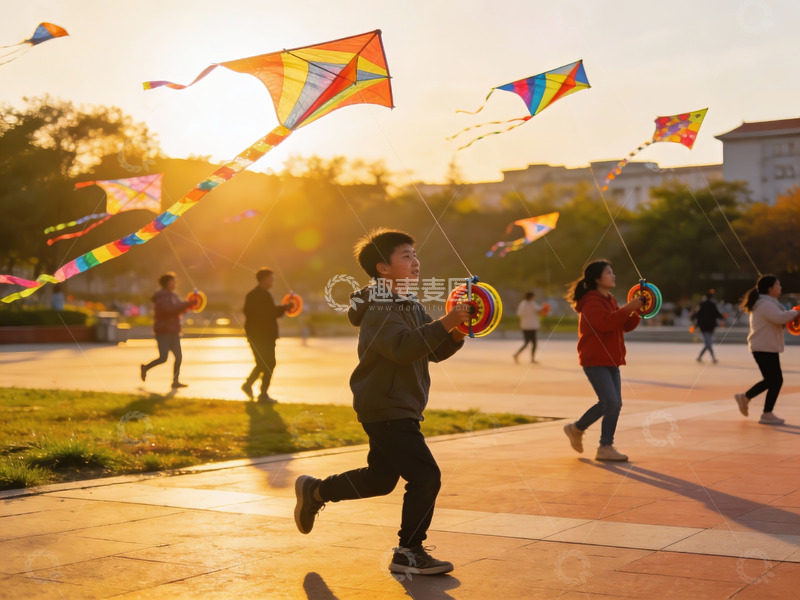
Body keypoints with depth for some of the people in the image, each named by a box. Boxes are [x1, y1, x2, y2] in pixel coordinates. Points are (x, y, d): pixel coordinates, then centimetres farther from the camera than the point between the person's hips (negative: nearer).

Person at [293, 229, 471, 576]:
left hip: (399, 409, 10)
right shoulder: (380, 310, -17)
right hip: (385, 410, -10)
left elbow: (433, 351, 11)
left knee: (381, 478, 21)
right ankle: (408, 554, 1)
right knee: (425, 477, -11)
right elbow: (403, 346, -34)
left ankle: (314, 491, 38)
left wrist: (456, 335, -7)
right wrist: (445, 324, -36)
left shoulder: (411, 306, 15)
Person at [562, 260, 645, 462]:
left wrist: (637, 312, 2)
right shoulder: (591, 302, -12)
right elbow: (605, 323, -28)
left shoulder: (609, 300, 18)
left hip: (610, 361, 9)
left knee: (613, 404, 5)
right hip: (594, 361, -9)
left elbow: (625, 326, 18)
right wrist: (628, 307, -25)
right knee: (610, 402, -14)